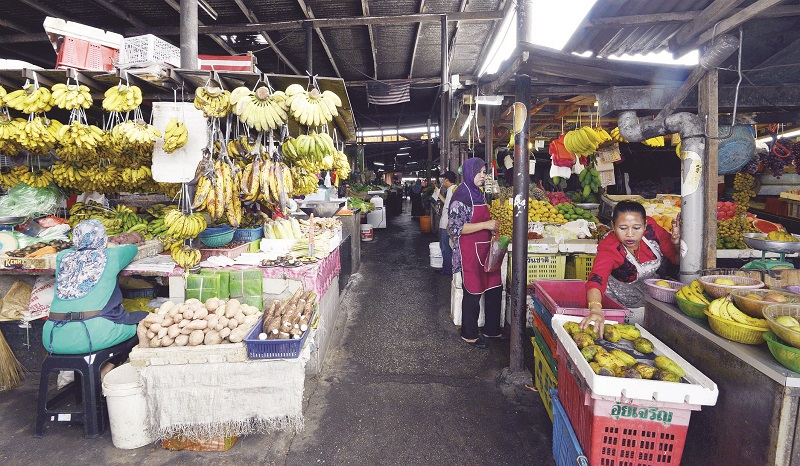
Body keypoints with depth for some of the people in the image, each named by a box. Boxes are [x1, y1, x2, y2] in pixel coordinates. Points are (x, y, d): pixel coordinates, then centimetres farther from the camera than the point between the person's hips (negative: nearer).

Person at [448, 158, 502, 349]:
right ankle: (469, 334, 22)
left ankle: (491, 329, 30)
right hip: (469, 251, -9)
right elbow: (455, 228, -22)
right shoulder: (461, 195, -15)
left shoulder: (478, 193, 13)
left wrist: (493, 225, 7)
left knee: (494, 289, 14)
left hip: (484, 248, 9)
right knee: (473, 293, 3)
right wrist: (485, 225, -21)